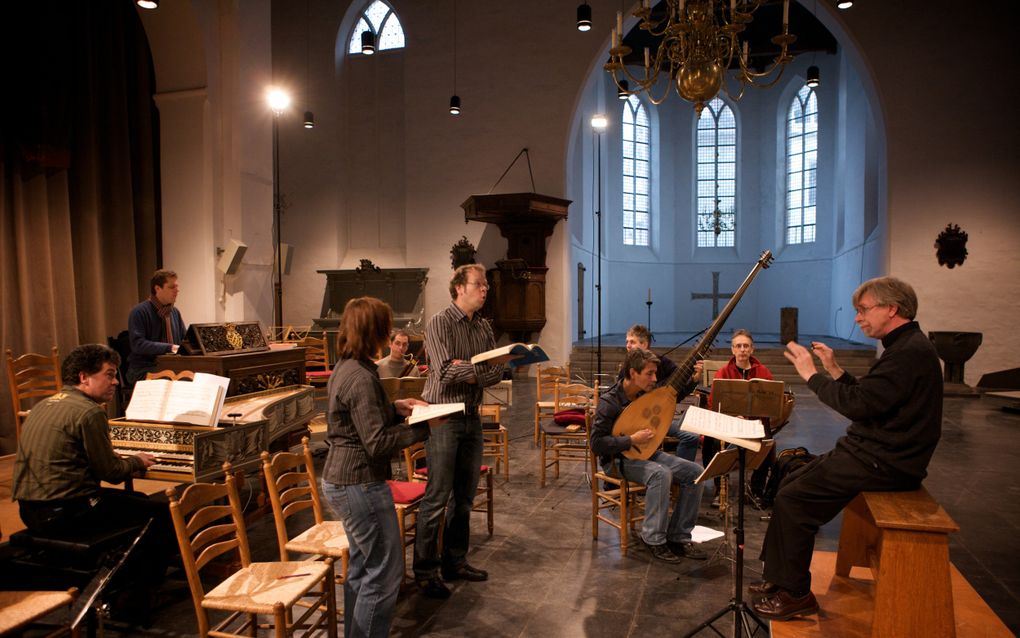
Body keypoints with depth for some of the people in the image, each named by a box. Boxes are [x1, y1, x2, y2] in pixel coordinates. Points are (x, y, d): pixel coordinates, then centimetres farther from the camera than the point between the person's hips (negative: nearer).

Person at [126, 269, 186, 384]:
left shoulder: (175, 312, 16)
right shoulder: (139, 312, -5)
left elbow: (184, 340, 23)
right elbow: (137, 344, -15)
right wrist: (169, 348, -20)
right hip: (144, 371, -6)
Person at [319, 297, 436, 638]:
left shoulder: (345, 368, 7)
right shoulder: (361, 378, -23)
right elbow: (377, 442, -24)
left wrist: (396, 408, 7)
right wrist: (424, 426, -20)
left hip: (342, 481, 10)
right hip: (360, 484, -10)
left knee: (363, 565, 22)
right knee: (386, 570, 3)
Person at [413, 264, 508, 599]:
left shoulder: (483, 326, 11)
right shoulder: (439, 324, -10)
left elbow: (495, 374, 3)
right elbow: (446, 371, -20)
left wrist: (467, 370, -14)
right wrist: (485, 365, -19)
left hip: (471, 417, 7)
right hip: (443, 417, -7)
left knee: (464, 496, 13)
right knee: (437, 498, -3)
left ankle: (454, 561, 26)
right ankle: (424, 571, 9)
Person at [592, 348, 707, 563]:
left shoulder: (648, 392, 0)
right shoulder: (609, 401, -20)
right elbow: (597, 444, -23)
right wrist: (632, 440, -28)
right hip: (619, 459, -7)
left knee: (695, 472, -12)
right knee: (661, 474, -36)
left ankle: (678, 536, -4)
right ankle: (654, 539, -20)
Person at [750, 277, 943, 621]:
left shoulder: (911, 351, -20)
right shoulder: (906, 346, 14)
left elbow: (858, 404, -27)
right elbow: (868, 398, 16)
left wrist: (812, 374, -17)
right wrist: (835, 370, 8)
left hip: (883, 463, -11)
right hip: (873, 450, 11)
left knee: (793, 499, -11)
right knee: (790, 484, 10)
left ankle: (796, 593, 3)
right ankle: (779, 577, 17)